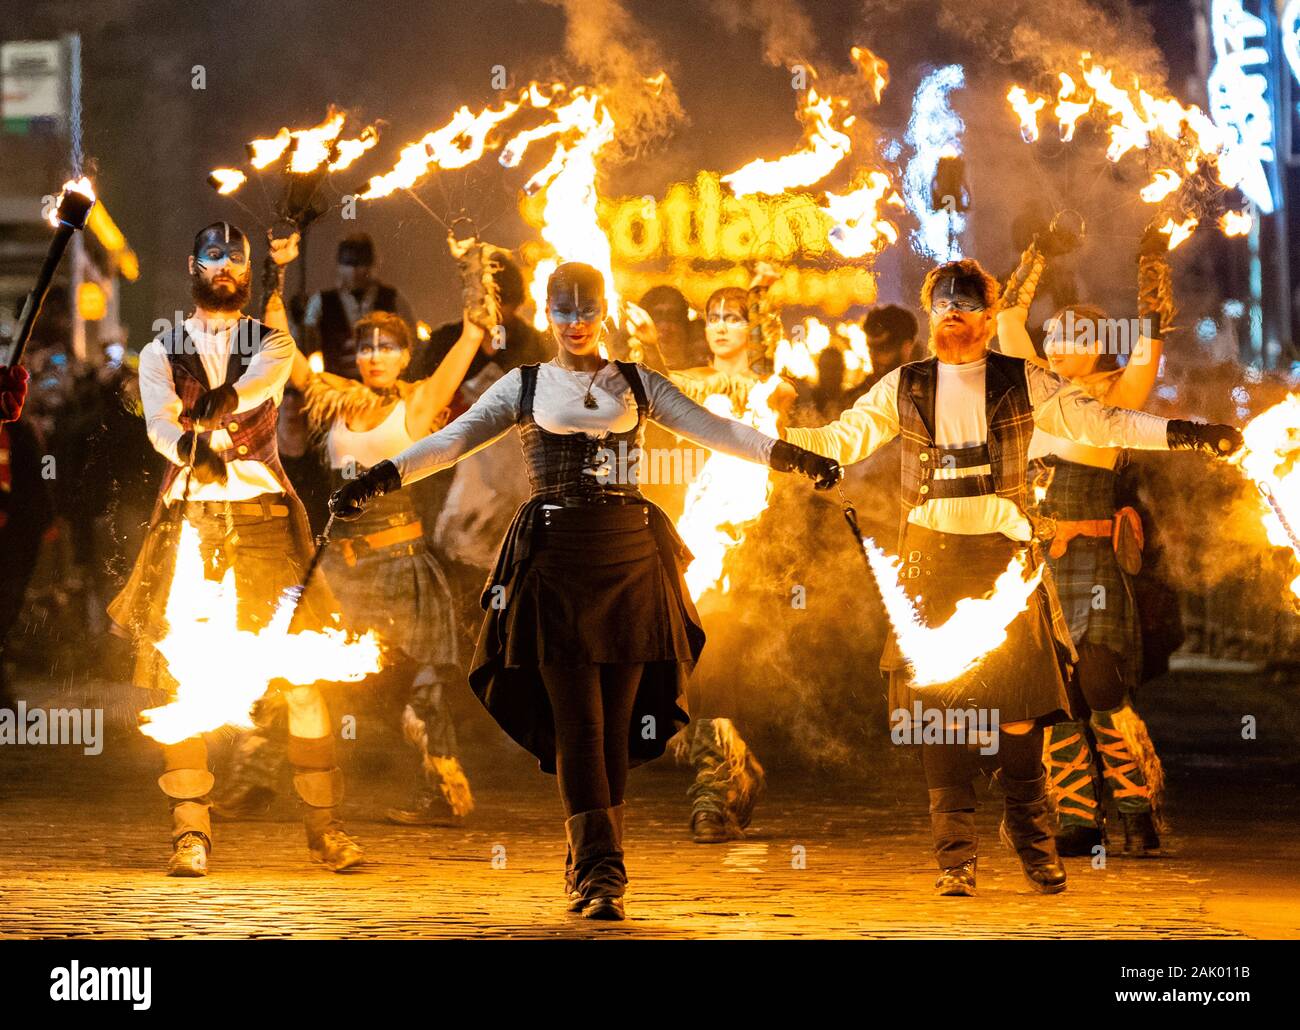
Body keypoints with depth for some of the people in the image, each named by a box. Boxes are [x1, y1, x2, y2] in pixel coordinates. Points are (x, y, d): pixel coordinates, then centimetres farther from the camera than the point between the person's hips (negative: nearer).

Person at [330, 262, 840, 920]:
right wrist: (381, 478, -14)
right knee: (577, 722, -8)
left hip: (629, 559, 2)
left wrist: (787, 456, -9)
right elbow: (452, 441, 0)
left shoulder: (637, 385, 12)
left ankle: (589, 865, 13)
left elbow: (710, 428, 4)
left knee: (617, 722, 2)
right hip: (554, 560, -2)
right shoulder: (523, 388, 9)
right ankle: (599, 870, -12)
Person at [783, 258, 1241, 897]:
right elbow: (843, 438, 12)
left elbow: (1100, 423, 3)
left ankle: (1028, 830, 14)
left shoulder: (1023, 384, 7)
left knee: (1021, 699, -4)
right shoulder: (904, 389, 11)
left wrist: (1185, 434, -6)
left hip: (1004, 553, -1)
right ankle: (955, 854, 2)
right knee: (937, 702, -3)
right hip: (932, 553, 1)